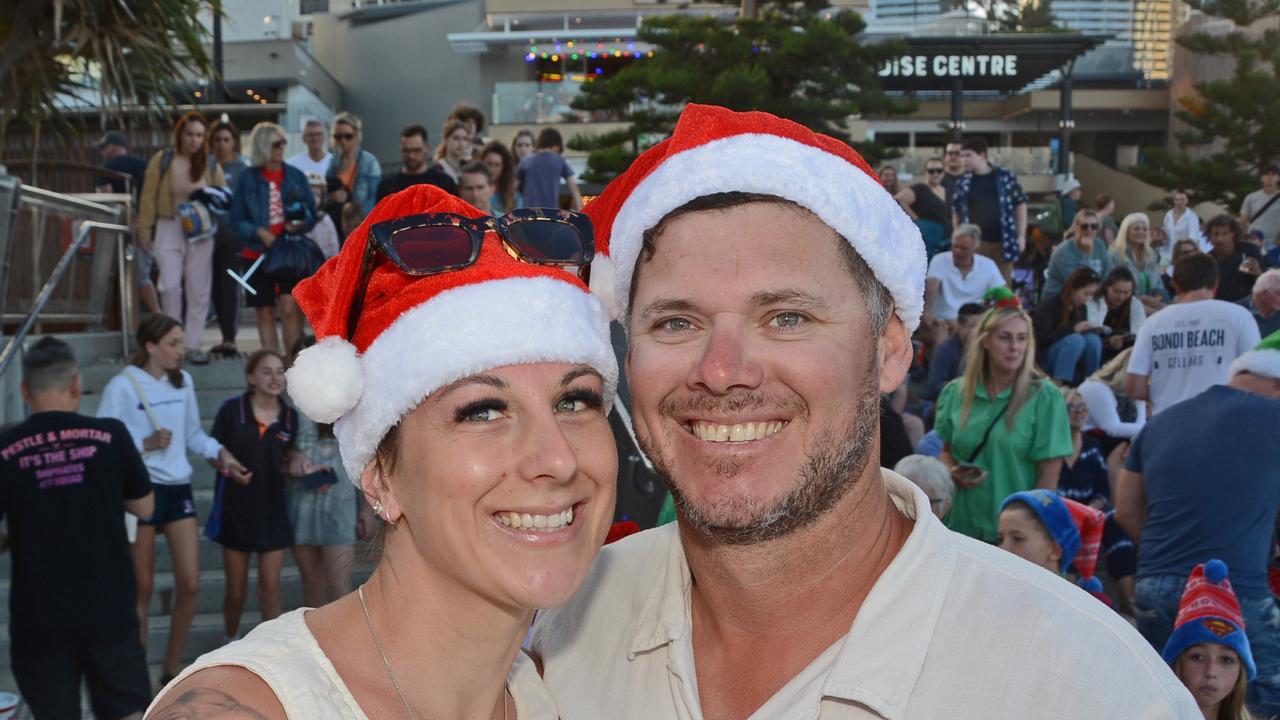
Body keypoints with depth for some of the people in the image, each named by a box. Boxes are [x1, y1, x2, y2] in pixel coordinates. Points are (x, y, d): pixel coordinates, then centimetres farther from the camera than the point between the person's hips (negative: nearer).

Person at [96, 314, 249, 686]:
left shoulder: (183, 381, 7)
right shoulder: (122, 386, -10)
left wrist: (220, 452, -1)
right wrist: (145, 443, -20)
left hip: (178, 488, 5)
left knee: (190, 584, 1)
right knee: (142, 589, 5)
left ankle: (172, 665, 19)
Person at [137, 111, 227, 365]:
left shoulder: (210, 165, 4)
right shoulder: (162, 160, -2)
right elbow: (149, 197, -1)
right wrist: (144, 229, -4)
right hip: (168, 228, -2)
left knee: (198, 289, 3)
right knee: (170, 284, -13)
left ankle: (193, 345, 12)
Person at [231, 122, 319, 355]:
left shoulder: (295, 175, 5)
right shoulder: (248, 178, 3)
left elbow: (311, 212, 8)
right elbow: (238, 218, 3)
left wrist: (301, 224, -13)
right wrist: (259, 232, -14)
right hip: (258, 253, 1)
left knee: (290, 307, -13)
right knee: (264, 312, 4)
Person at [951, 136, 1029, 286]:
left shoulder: (1005, 177, 1)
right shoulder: (963, 182, 5)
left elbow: (1020, 204, 7)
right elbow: (956, 212, 14)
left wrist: (1021, 235, 2)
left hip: (1002, 242, -1)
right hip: (975, 243, 1)